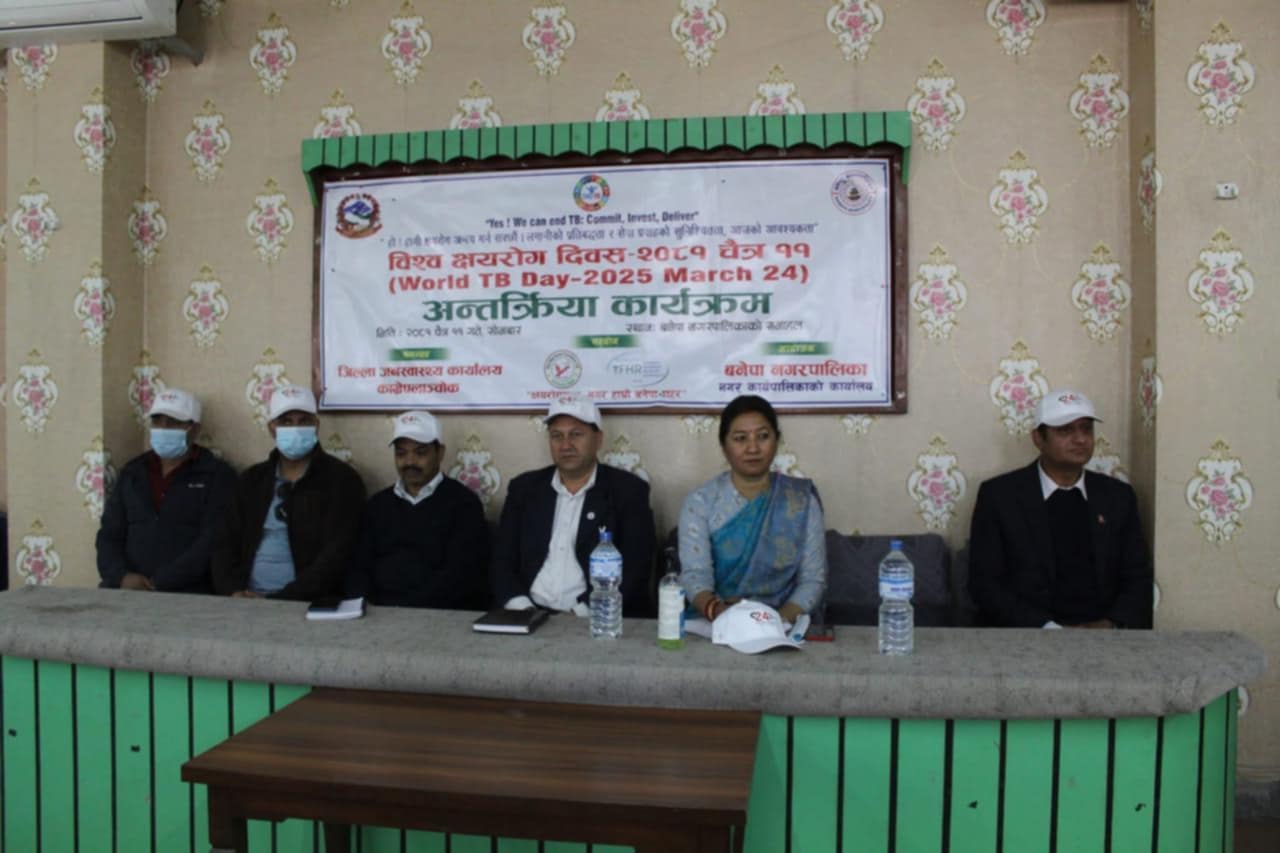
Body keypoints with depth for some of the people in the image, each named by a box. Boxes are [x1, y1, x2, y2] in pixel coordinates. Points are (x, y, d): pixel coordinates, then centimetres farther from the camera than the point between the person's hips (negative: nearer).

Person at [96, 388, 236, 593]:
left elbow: (212, 543, -9)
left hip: (188, 591, -4)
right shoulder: (132, 472, 18)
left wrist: (159, 583, -15)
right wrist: (122, 576, -6)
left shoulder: (217, 475, 1)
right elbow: (109, 535, 12)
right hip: (128, 588, 4)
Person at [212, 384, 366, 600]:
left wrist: (280, 600, -15)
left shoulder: (341, 479, -3)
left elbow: (335, 556, -11)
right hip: (247, 601, 4)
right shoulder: (252, 480, 14)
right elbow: (226, 545, 12)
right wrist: (232, 591, -6)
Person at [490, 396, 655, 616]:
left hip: (597, 620, -2)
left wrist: (583, 611, -16)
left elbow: (635, 567, -5)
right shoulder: (524, 488, 12)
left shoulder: (628, 491, 2)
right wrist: (521, 608, -8)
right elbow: (502, 560, 9)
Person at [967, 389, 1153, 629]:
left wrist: (1112, 624, -8)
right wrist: (1049, 628, -14)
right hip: (1031, 634, -2)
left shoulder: (1118, 496, 11)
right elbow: (985, 584, -4)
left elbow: (1138, 578, 11)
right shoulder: (999, 495, 0)